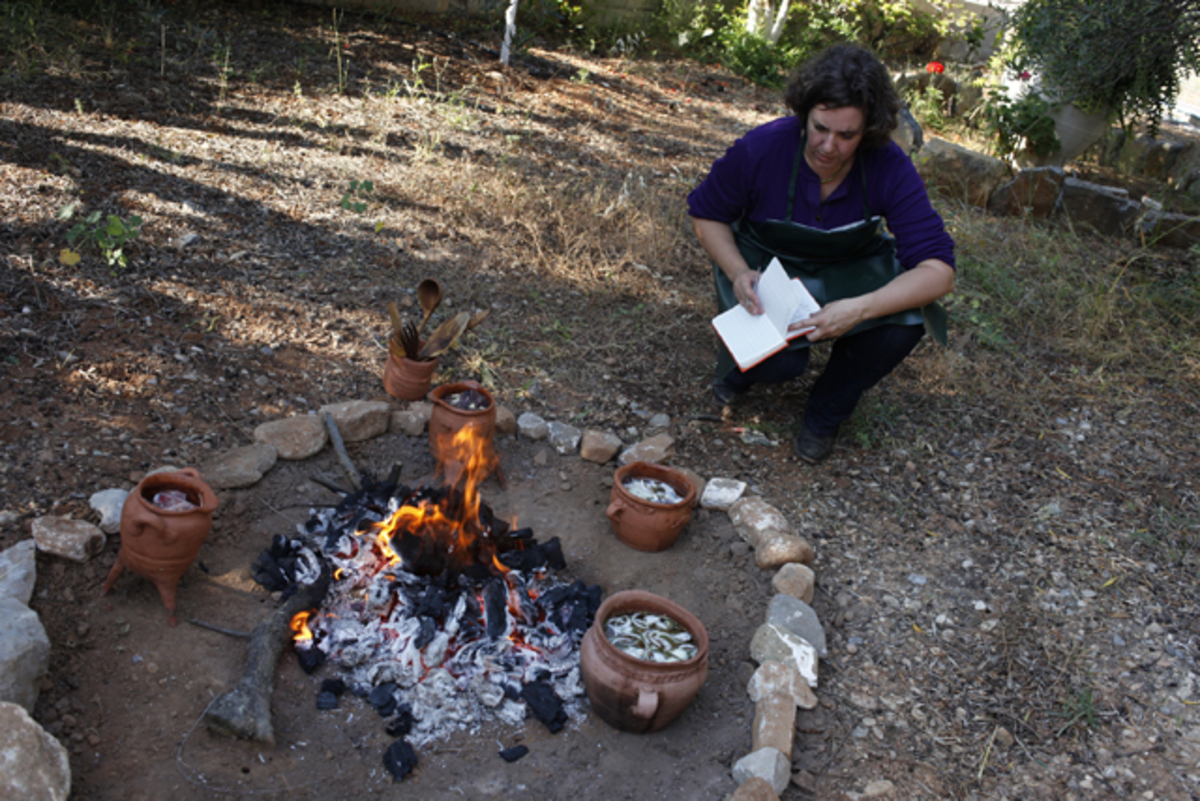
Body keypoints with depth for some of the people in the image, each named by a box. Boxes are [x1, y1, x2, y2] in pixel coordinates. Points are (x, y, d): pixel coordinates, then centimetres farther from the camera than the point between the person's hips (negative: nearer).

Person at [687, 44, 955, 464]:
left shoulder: (890, 168, -24)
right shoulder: (762, 148, -24)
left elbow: (938, 270, -28)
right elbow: (706, 214, -7)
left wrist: (860, 309, -44)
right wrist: (738, 273, -26)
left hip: (849, 271, 2)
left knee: (907, 319, -28)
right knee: (781, 361, -30)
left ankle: (826, 411, -1)